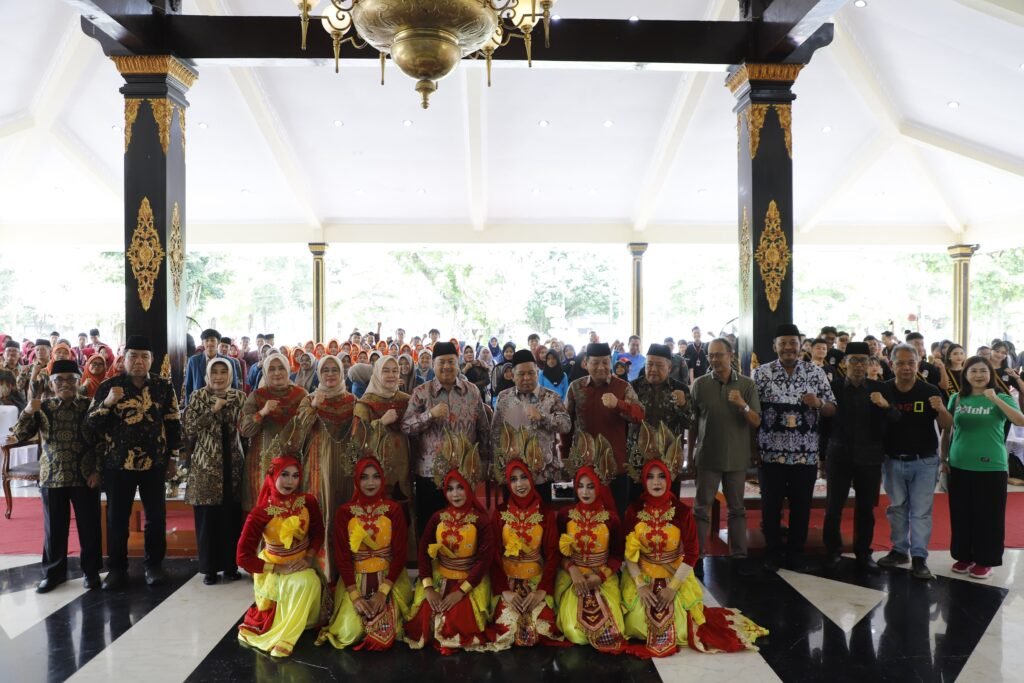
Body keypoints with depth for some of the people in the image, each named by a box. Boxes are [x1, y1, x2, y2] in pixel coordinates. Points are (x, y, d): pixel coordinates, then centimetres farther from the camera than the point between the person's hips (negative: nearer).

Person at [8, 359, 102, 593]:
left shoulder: (89, 406, 0)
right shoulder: (43, 408, 4)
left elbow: (101, 441, 0)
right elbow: (18, 436, -2)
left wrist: (97, 470, -7)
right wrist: (28, 412, -19)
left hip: (85, 477, -1)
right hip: (52, 477, 2)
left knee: (89, 526, 4)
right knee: (54, 528, 10)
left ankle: (91, 571, 18)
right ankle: (53, 572, 25)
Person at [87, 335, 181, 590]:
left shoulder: (164, 387, 1)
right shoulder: (109, 386, 0)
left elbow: (173, 423, 6)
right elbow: (92, 423, -2)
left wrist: (172, 458, 5)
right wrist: (107, 402, -20)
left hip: (154, 463, 0)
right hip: (117, 464, 0)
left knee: (156, 516, 7)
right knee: (117, 517, 8)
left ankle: (154, 564, 21)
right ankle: (117, 568, 22)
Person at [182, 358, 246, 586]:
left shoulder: (239, 397, 6)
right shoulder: (198, 397, 2)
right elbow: (188, 428, -8)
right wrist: (213, 410, -13)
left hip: (232, 464, 2)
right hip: (206, 465, -1)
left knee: (232, 517, 4)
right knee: (207, 517, 1)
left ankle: (231, 565, 18)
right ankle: (209, 568, 14)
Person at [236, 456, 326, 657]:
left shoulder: (308, 502, -10)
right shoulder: (261, 511, -18)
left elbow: (318, 532, 5)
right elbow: (243, 557, -16)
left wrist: (308, 558, -11)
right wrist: (279, 569, -18)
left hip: (301, 564, 4)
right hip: (273, 568, -4)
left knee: (312, 582, -24)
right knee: (302, 583, -30)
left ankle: (282, 636, -2)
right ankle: (282, 638, -11)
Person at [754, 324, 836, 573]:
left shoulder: (816, 373, 3)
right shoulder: (761, 373, -2)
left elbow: (832, 410, 5)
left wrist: (818, 404, -17)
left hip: (806, 454, 1)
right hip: (772, 453, -1)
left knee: (801, 507, 11)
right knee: (771, 506, 8)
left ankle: (796, 554, 27)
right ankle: (772, 554, 23)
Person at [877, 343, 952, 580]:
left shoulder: (930, 391, -10)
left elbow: (947, 426, -10)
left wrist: (941, 410, -29)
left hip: (924, 461, -2)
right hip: (893, 461, 2)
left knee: (921, 511, 2)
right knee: (897, 508, 14)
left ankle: (919, 558, 7)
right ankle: (899, 550, 26)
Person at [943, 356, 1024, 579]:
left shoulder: (1002, 398, -3)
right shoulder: (957, 399, 5)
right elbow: (947, 431, 12)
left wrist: (996, 399, -28)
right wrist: (943, 459, 10)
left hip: (991, 467, -3)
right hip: (959, 467, 3)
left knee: (988, 515, 5)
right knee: (961, 514, 11)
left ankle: (985, 561, 19)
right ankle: (963, 556, 26)